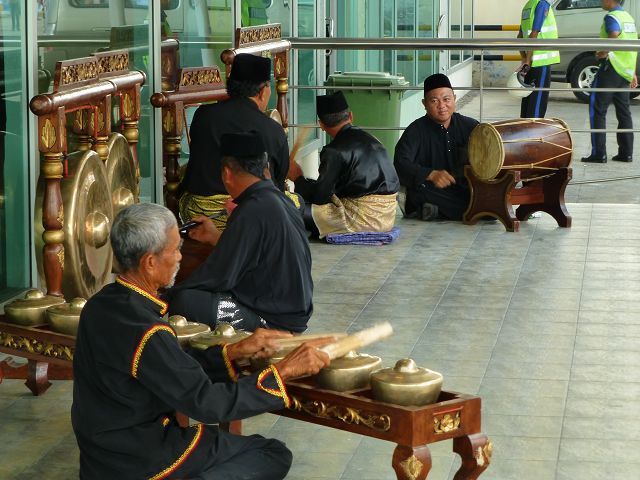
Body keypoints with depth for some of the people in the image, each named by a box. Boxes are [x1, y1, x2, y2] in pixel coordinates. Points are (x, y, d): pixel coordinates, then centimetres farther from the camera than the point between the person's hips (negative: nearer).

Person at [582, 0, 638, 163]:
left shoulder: (611, 17, -12)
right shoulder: (628, 17, 16)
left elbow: (615, 36, -33)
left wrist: (604, 52, -18)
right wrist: (632, 73, 23)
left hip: (611, 69, -9)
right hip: (625, 70, 9)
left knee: (597, 110, -3)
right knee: (623, 111, 11)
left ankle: (599, 153, -7)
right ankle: (626, 153, 12)